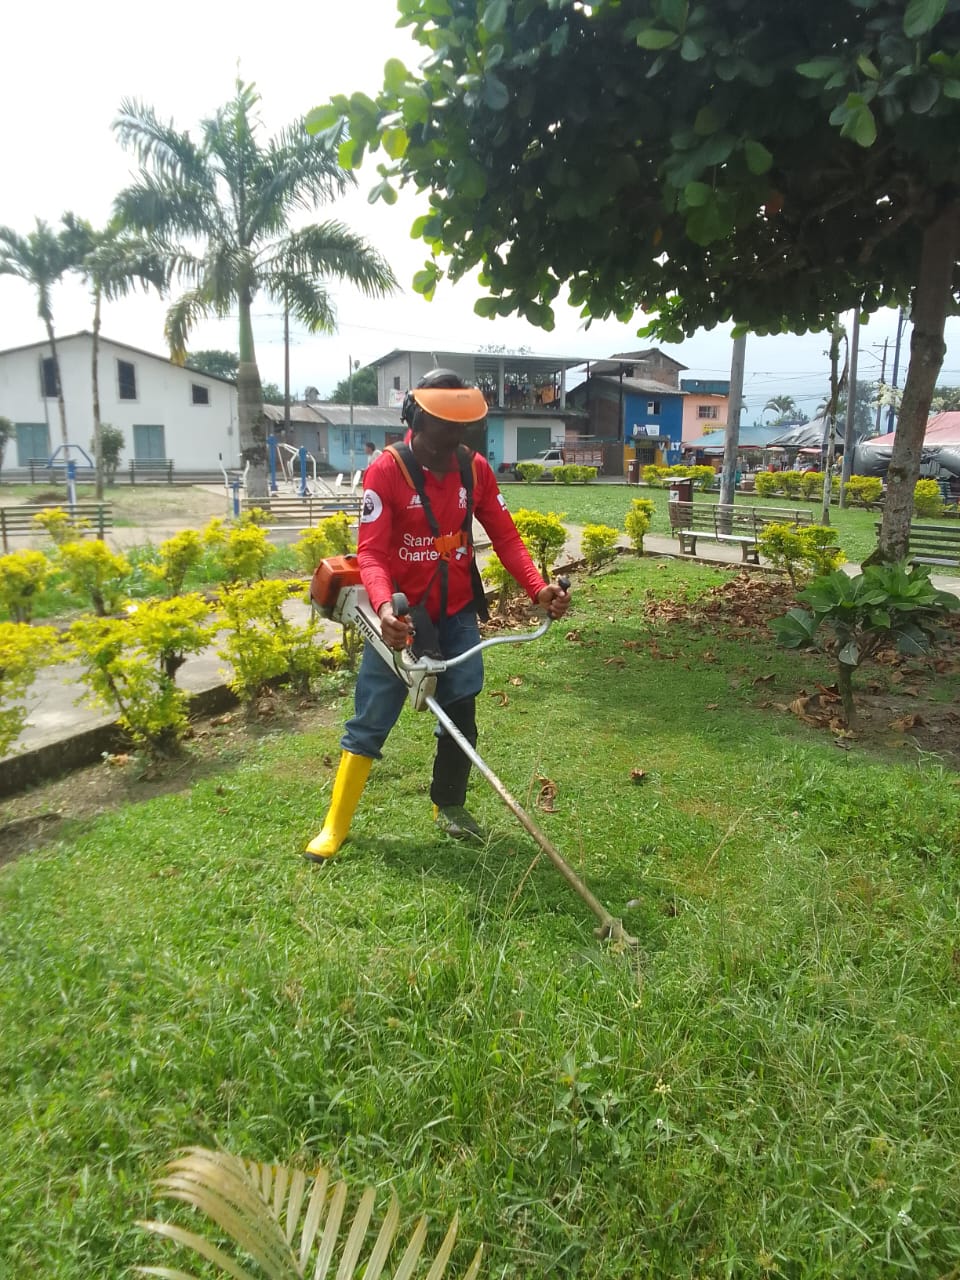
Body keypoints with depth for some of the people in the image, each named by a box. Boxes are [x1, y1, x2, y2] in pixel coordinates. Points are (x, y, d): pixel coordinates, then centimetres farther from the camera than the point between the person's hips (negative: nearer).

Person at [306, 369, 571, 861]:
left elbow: (505, 536, -3)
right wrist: (384, 606, -41)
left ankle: (449, 807, 32)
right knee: (370, 720, 3)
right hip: (401, 615, -4)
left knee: (460, 714, 12)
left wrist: (539, 587, -20)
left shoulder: (475, 468, -1)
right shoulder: (387, 470, -15)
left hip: (458, 613, 4)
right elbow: (371, 552, -22)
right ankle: (336, 824, 16)